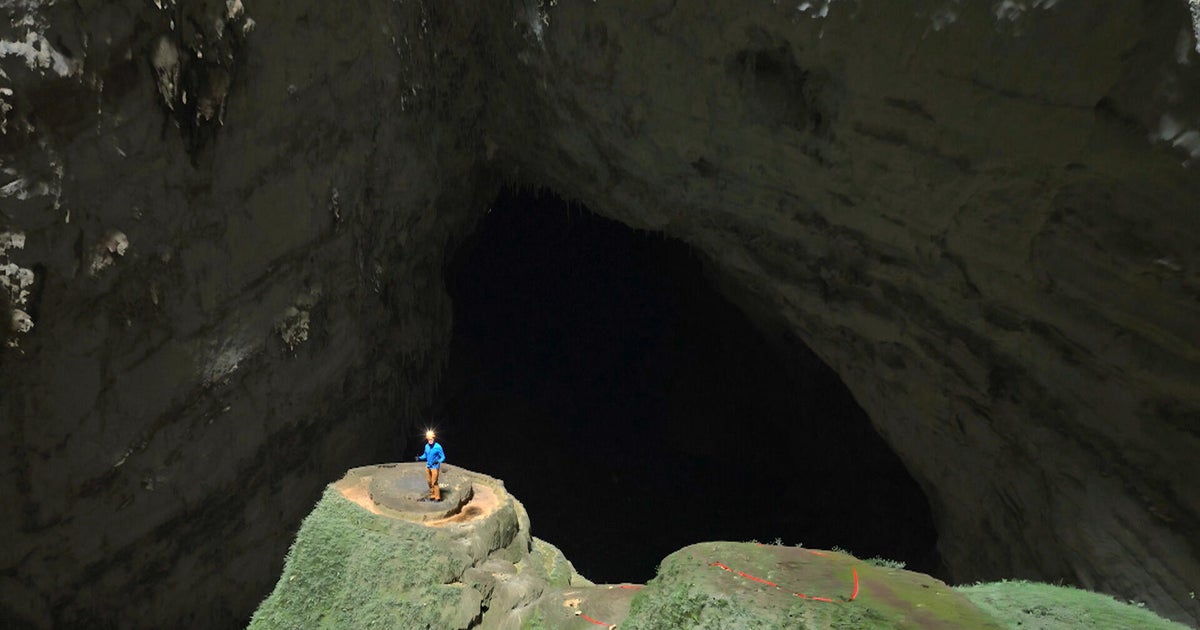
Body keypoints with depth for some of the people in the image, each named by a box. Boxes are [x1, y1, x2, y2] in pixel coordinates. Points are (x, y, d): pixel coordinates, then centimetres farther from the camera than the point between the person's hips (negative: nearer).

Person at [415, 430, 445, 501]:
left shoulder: (438, 447, -17)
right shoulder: (426, 446, 0)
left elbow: (443, 457, -12)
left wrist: (438, 461, -31)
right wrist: (419, 458, -1)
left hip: (434, 467, -6)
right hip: (428, 466, 6)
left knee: (434, 482, -6)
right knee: (429, 482, 13)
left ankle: (437, 497, 5)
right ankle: (432, 496, 28)